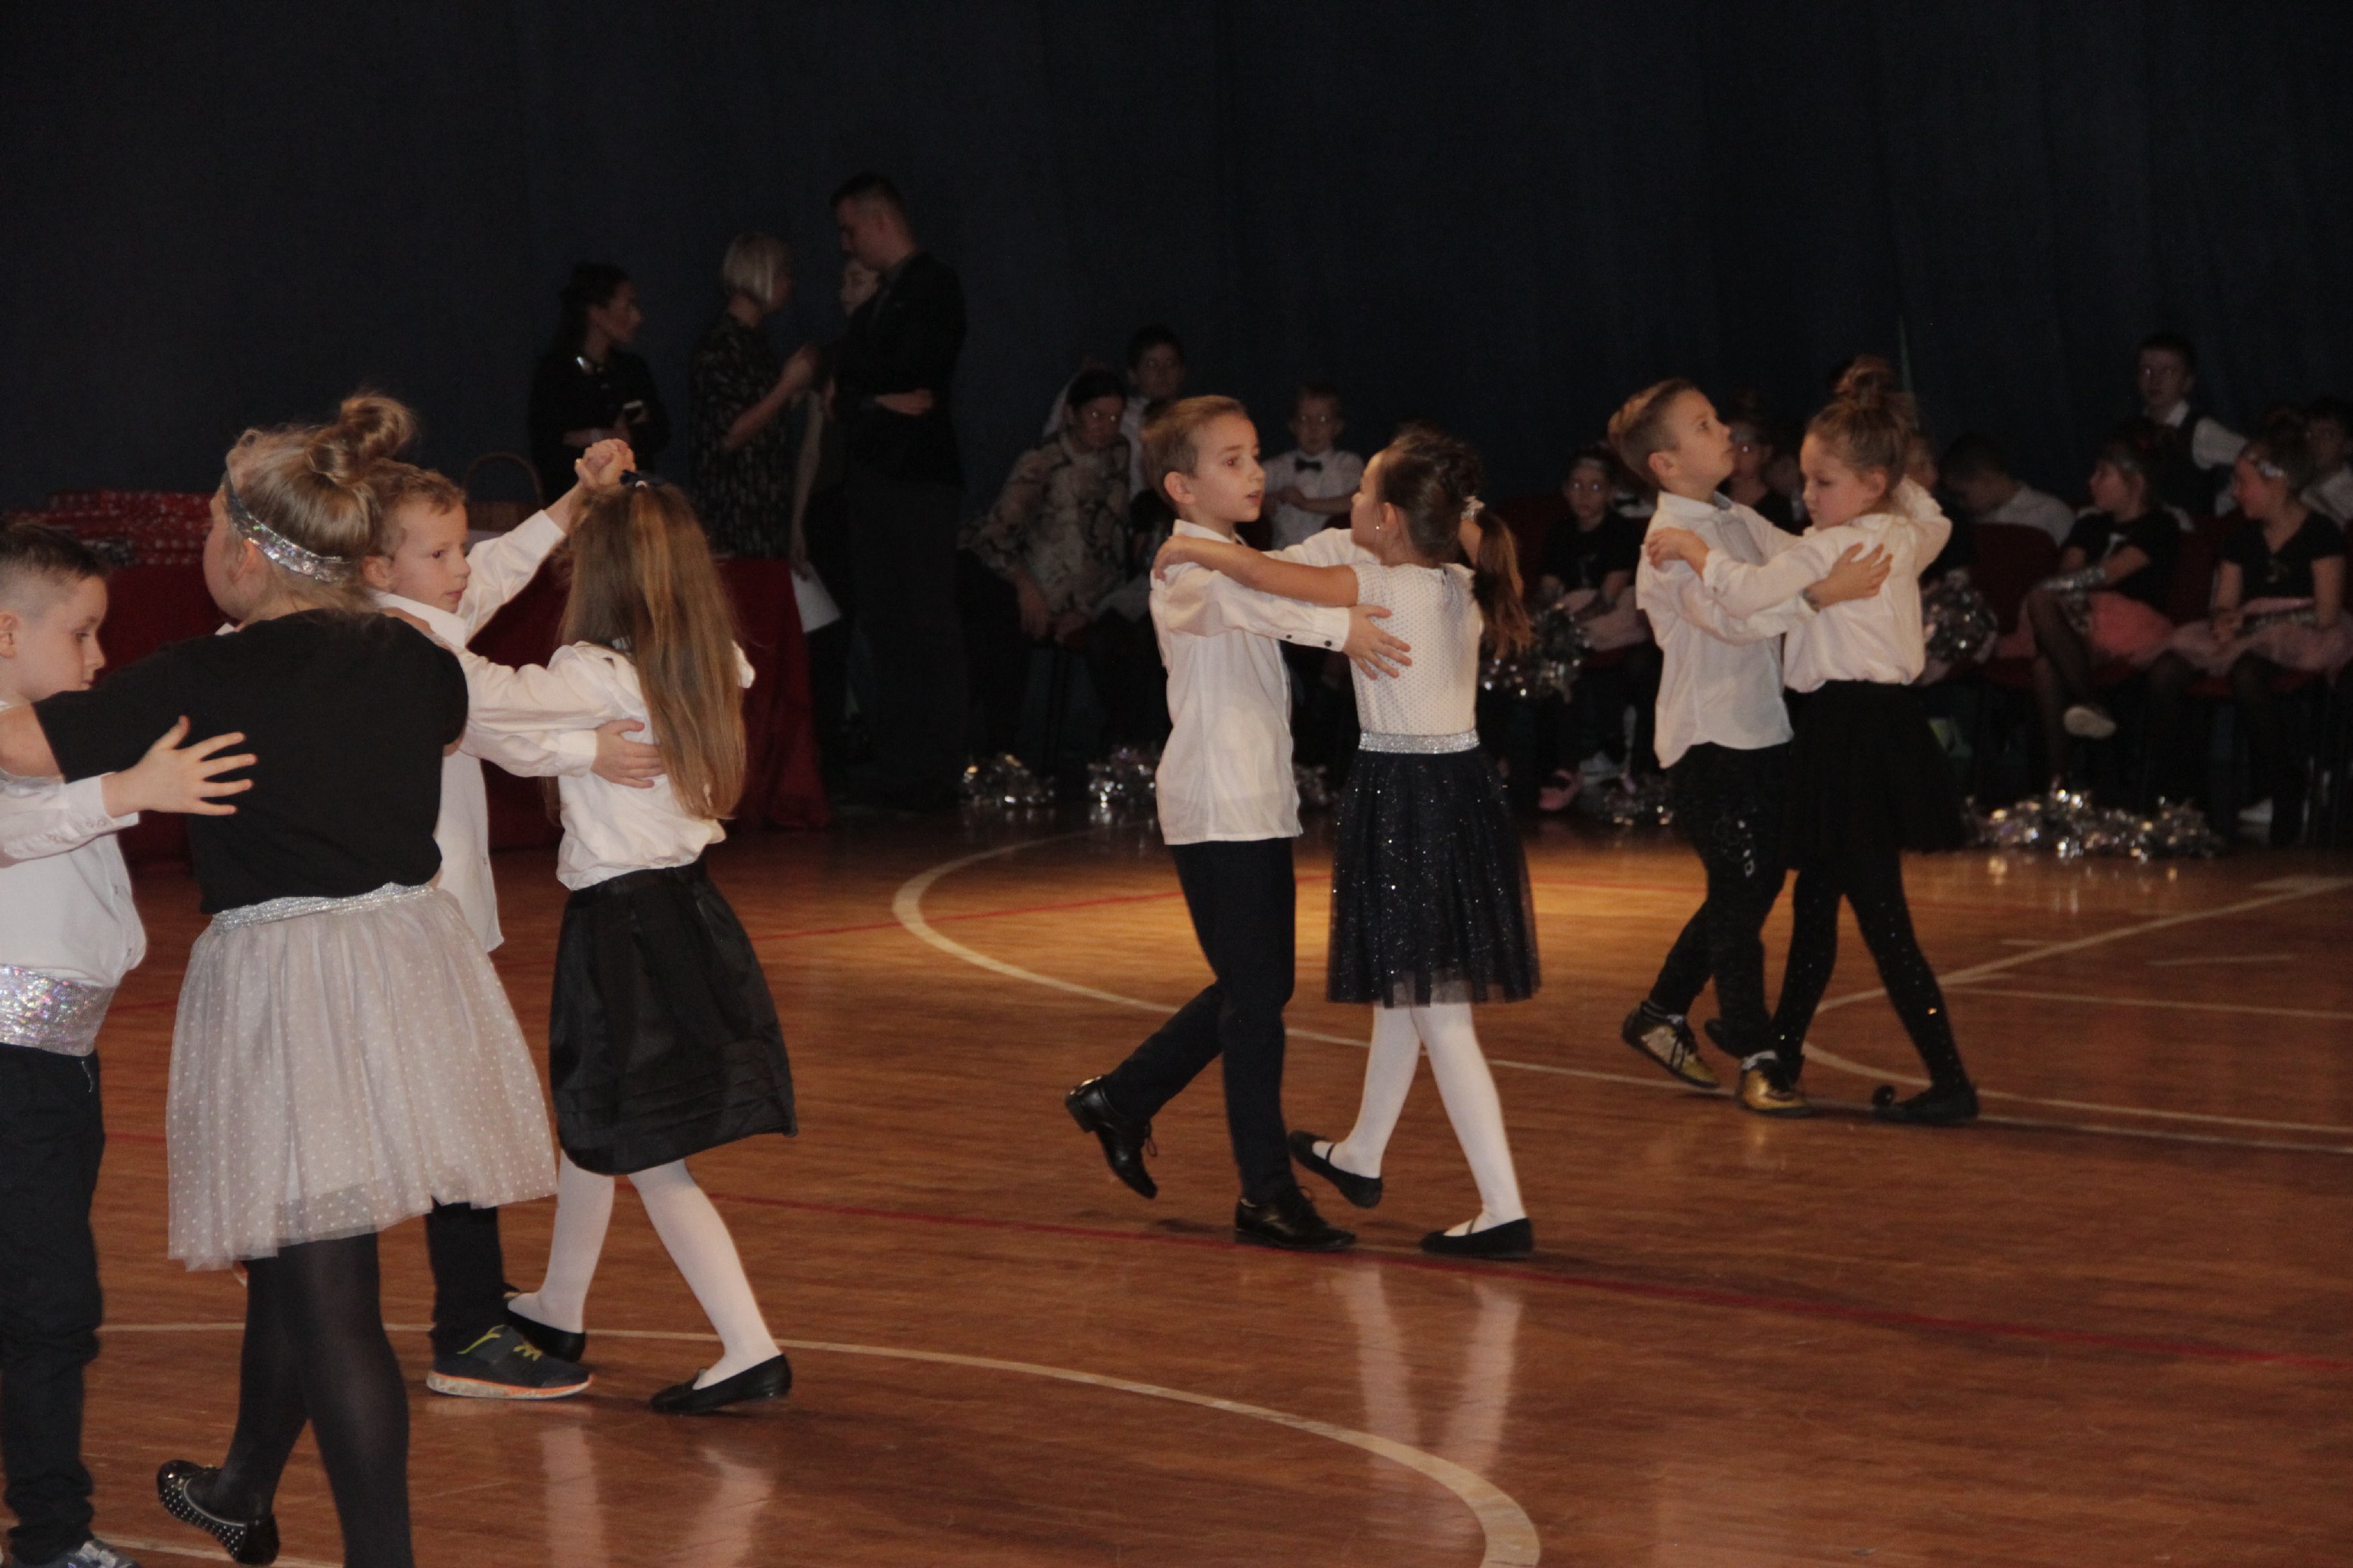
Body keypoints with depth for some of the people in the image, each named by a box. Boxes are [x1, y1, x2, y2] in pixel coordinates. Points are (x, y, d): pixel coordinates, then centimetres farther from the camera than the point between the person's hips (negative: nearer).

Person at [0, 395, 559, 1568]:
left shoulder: (211, 684, -15)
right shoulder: (407, 659, 4)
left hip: (284, 977, -7)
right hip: (410, 952, 7)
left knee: (327, 1294, -2)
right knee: (292, 1255, 24)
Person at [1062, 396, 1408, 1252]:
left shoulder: (1242, 564, 17)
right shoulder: (1185, 571, -13)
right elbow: (1234, 603, -36)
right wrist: (1334, 625, -49)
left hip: (1261, 804, 9)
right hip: (1215, 808, -9)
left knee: (1258, 988, 14)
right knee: (1254, 996, -8)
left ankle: (1121, 1099, 28)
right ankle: (1267, 1194, -6)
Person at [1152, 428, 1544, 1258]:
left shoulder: (1379, 589, -15)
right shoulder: (1465, 590, 7)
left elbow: (1263, 573, -18)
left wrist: (1188, 548, -1)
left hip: (1401, 801, -8)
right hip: (1466, 793, 8)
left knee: (1435, 1015, -7)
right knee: (1402, 995, 25)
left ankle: (1505, 1210, -11)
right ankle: (1360, 1156, 43)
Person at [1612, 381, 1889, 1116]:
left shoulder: (1737, 519, 12)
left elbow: (1800, 559, 12)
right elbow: (1733, 614, -31)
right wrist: (1821, 594, -42)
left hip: (1761, 731, 9)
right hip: (1710, 743, -9)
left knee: (1756, 885, 16)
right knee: (1741, 893, -5)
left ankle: (1661, 1013, 30)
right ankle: (1755, 1058, 2)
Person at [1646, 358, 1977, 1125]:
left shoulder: (1831, 548, -17)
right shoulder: (1905, 536, 9)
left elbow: (1747, 591, -25)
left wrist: (1690, 546, -10)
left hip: (1853, 735, -10)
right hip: (1885, 717, 10)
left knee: (1881, 916, -9)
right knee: (1815, 895, 21)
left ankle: (1950, 1082, -12)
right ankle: (1782, 1050, 33)